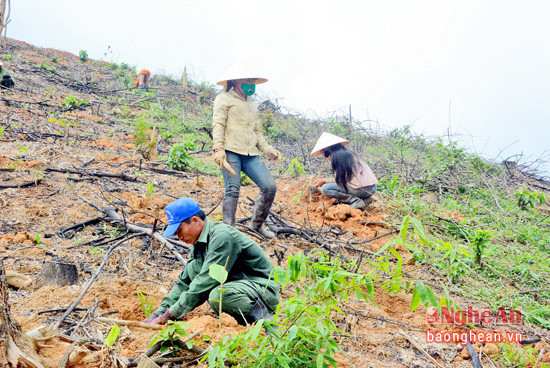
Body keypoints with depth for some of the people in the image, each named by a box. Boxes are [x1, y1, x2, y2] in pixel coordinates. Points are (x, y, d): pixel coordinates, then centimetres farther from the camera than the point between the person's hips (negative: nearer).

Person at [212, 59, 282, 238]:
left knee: (270, 187, -7)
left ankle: (256, 224, 11)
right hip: (230, 151, -6)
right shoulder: (224, 99, 8)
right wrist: (218, 148, -18)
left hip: (250, 154, 6)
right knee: (233, 190, -15)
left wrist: (268, 149, 17)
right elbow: (218, 124, -4)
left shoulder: (252, 105, 29)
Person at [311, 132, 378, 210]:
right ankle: (365, 199, 10)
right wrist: (324, 181, 32)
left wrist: (324, 182, 12)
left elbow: (340, 180, -3)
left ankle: (355, 201, -11)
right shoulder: (348, 153, 20)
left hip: (362, 189, -8)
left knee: (325, 189, -3)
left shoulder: (336, 156, -5)